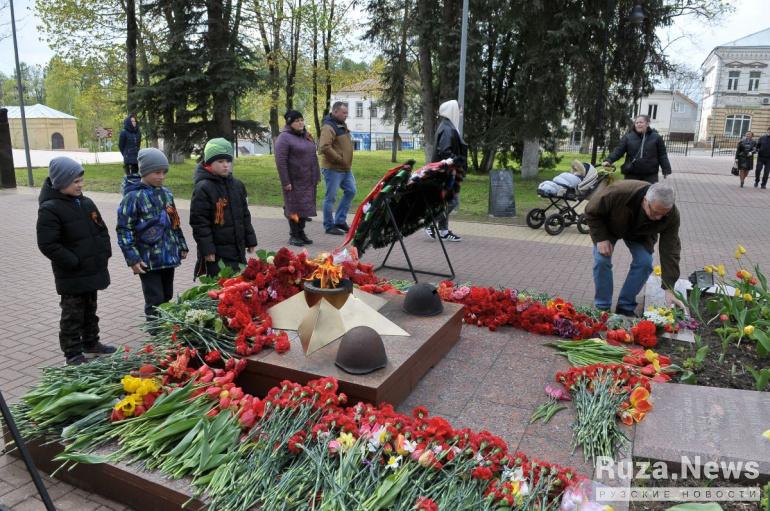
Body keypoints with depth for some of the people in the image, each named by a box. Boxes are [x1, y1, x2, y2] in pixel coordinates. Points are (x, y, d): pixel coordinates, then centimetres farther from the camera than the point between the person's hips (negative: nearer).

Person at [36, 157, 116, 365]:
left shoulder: (86, 203, 7)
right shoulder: (50, 209, -17)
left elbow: (101, 229, 16)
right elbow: (47, 244, -21)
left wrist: (104, 253, 4)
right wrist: (73, 262, -20)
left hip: (93, 270, 7)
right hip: (71, 275, -7)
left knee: (90, 310, 21)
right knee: (73, 314, 3)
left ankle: (91, 344, 35)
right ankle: (73, 354, 13)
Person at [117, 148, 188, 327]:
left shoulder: (166, 193, 8)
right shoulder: (133, 197, -12)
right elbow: (124, 229, -11)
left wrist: (182, 245, 20)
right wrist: (133, 258, -15)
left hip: (169, 256, 6)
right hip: (148, 260, -6)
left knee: (167, 298, 16)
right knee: (155, 302, -2)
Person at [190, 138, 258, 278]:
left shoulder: (237, 185, 10)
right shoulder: (203, 188, -12)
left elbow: (245, 215, 17)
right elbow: (199, 222, -13)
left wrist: (250, 240, 15)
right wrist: (207, 249, -16)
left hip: (237, 248, 7)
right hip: (216, 253, -7)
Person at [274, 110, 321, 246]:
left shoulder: (306, 135, 14)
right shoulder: (284, 138, -10)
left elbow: (313, 156, 20)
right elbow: (280, 161, -15)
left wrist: (316, 176, 16)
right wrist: (285, 182, -19)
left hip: (308, 181, 7)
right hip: (294, 181, -7)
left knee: (305, 207, 11)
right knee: (294, 207, 0)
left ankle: (301, 233, 22)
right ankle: (293, 235, 10)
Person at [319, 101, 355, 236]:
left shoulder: (342, 125, 15)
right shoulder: (329, 127, -16)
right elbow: (324, 147, -28)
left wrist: (347, 161, 14)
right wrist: (340, 159, -21)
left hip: (345, 168, 10)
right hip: (333, 169, -10)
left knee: (350, 191, 13)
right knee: (331, 197, -1)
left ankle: (340, 220, 22)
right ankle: (329, 226, 10)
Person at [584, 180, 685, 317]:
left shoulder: (672, 215, -34)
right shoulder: (619, 193, -44)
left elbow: (670, 251, -29)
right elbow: (591, 211, -26)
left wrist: (669, 289, -33)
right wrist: (601, 238, -31)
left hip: (639, 234, 2)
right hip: (607, 226, -2)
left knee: (645, 263, -16)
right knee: (601, 260, -18)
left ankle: (626, 307, 1)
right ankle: (602, 308, -1)